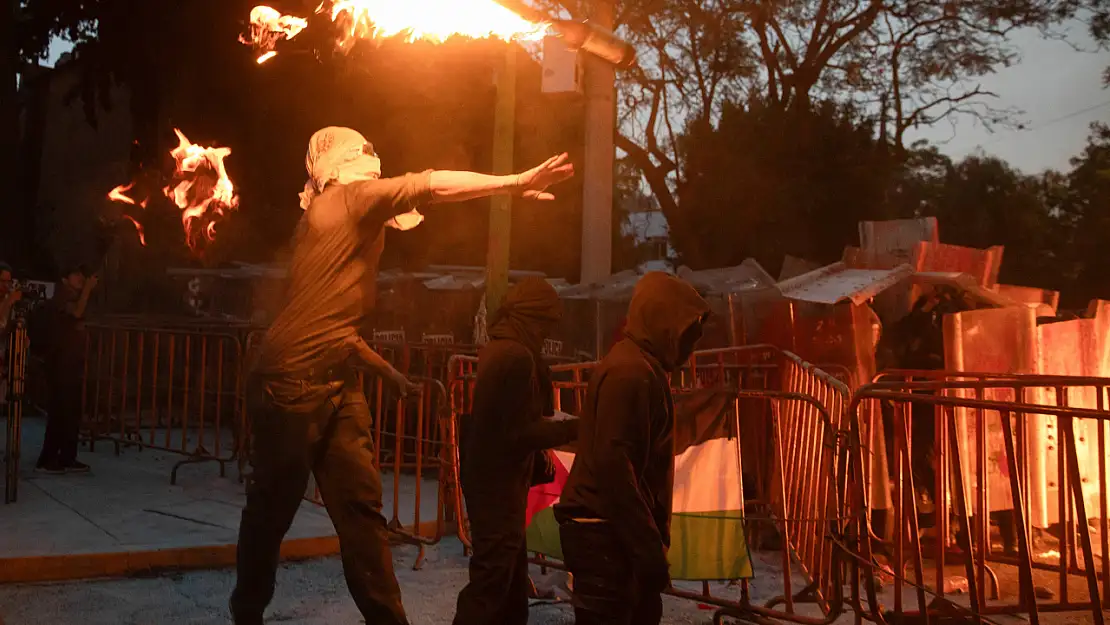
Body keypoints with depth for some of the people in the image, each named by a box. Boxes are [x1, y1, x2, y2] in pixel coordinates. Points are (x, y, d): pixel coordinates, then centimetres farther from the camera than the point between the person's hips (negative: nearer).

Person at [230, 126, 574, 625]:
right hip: (292, 379, -9)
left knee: (361, 507, 3)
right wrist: (517, 182, -14)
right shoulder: (349, 197, -6)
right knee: (274, 505, 6)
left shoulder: (338, 218, 19)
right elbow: (430, 186, -15)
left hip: (338, 384, 9)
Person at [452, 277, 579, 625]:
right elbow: (519, 433, -21)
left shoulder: (497, 348, 9)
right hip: (499, 482, -10)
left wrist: (538, 463, 13)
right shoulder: (518, 356, -20)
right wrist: (572, 428, -11)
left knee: (511, 576, 20)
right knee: (491, 583, -2)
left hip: (488, 476, 10)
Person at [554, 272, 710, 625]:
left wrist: (651, 539, 20)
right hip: (606, 533, -10)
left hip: (618, 529, 10)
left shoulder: (641, 369, 15)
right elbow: (612, 463, -24)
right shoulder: (629, 371, -17)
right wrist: (649, 545, -22)